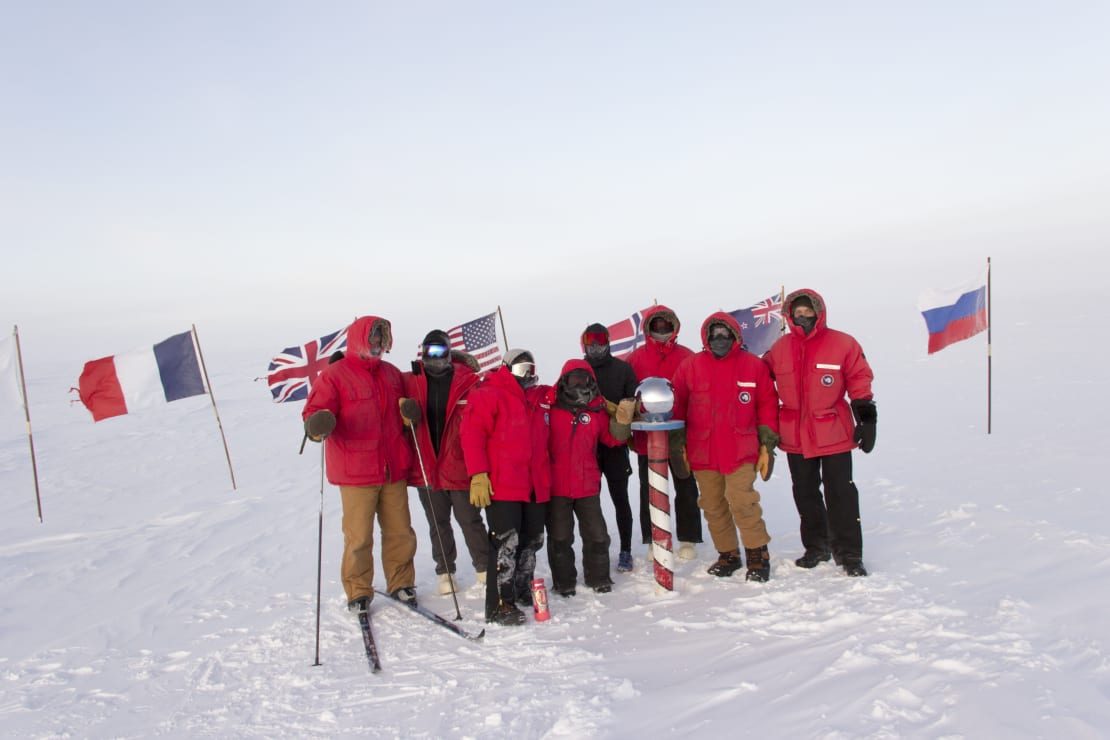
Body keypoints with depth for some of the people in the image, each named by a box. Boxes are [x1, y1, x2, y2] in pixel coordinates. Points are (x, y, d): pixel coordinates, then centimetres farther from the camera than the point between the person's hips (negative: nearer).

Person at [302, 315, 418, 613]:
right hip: (356, 472, -5)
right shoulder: (334, 375, -4)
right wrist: (317, 427, -31)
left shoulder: (392, 374, 14)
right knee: (358, 536, 1)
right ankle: (358, 591, 19)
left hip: (393, 470, 5)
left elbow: (403, 408, 24)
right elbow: (315, 410, -8)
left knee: (400, 532, 10)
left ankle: (401, 583, 28)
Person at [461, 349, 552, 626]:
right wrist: (478, 475, -20)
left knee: (532, 540, 15)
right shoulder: (488, 395, -4)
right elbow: (472, 433, -13)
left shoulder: (540, 398, 17)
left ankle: (523, 590, 32)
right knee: (506, 543, -9)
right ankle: (499, 605, -1)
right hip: (502, 487, -8)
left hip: (536, 487, 8)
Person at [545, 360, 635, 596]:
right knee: (560, 538, 7)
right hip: (556, 486, -3)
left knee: (597, 535, 11)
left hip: (587, 486, 3)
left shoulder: (596, 410, 5)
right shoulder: (549, 406, -5)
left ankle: (598, 578, 30)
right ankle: (564, 582, 24)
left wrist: (623, 419, -6)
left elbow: (613, 439, 8)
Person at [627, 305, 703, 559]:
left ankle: (688, 540, 20)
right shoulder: (636, 358, 3)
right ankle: (653, 540, 19)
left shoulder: (686, 357, 2)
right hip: (646, 436, 0)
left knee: (686, 488, 9)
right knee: (649, 491, 8)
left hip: (681, 436, 0)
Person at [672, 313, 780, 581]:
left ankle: (758, 555, 5)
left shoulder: (754, 365, 1)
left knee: (742, 501, -12)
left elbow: (767, 404, 5)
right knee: (713, 506, 10)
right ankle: (728, 554, 26)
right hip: (702, 452, 3)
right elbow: (677, 406, 8)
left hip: (740, 451, -2)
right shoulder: (691, 367, 3)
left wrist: (767, 444, 3)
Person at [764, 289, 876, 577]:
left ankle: (848, 553, 13)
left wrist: (866, 419, -3)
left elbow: (860, 382, 1)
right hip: (795, 436, 4)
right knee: (805, 494, 12)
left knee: (841, 494, 1)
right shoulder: (780, 348, 5)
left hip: (834, 434, -3)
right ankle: (816, 547, 27)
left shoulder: (843, 344, -4)